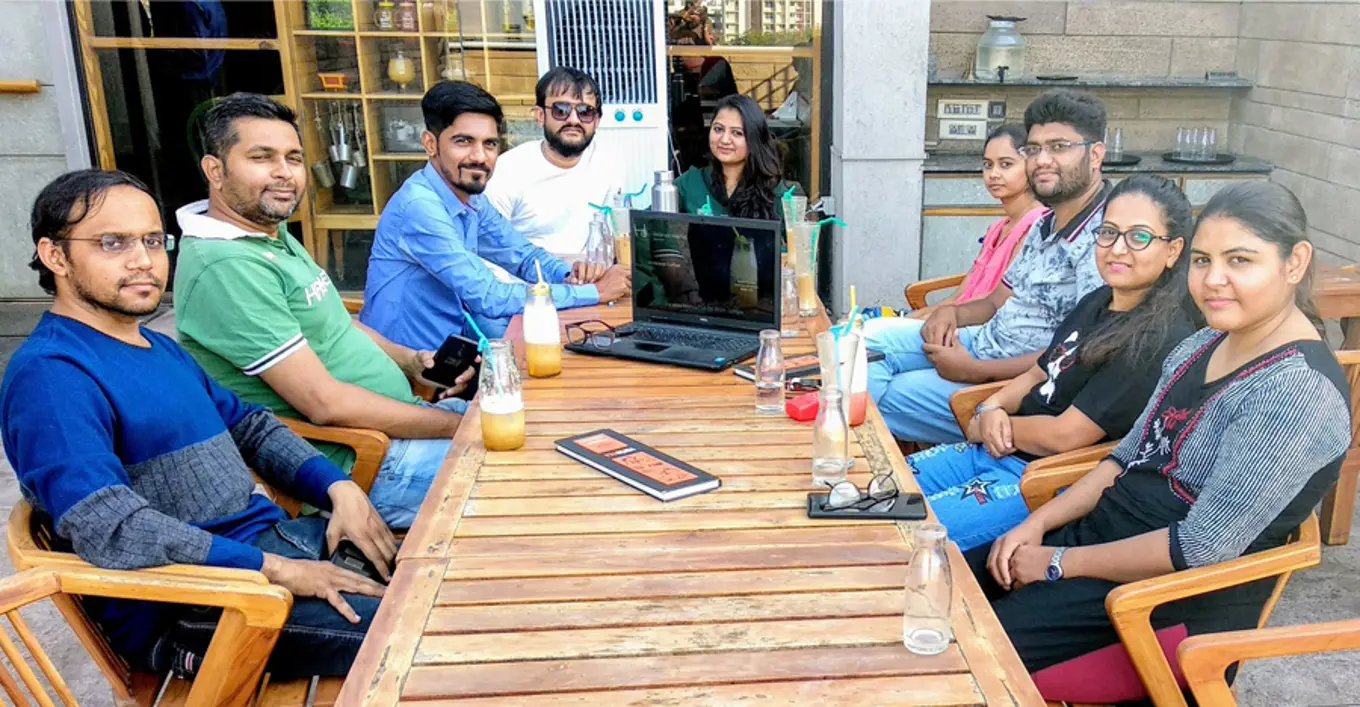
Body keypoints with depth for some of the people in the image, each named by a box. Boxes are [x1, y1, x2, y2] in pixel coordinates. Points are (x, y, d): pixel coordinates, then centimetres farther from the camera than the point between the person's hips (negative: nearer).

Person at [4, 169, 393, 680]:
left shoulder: (161, 349, 16)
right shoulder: (50, 374, -15)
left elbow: (249, 426, 22)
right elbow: (108, 528, -26)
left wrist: (339, 487, 3)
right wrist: (276, 570, -25)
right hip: (184, 607, -9)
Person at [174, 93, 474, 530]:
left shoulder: (275, 235, 9)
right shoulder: (225, 266, -22)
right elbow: (326, 404, -24)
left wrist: (411, 361, 2)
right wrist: (457, 426, -18)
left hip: (394, 424, 10)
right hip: (351, 469, -10)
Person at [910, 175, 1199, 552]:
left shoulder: (1159, 340, -20)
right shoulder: (1097, 303, 9)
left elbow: (1065, 435, -22)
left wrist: (984, 424, -6)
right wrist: (993, 409, -4)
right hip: (997, 452, 9)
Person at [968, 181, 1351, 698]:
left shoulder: (1297, 390, -23)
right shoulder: (1204, 344, 5)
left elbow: (1201, 547, -25)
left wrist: (1058, 562, -17)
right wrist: (1035, 525, -2)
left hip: (1181, 595, -8)